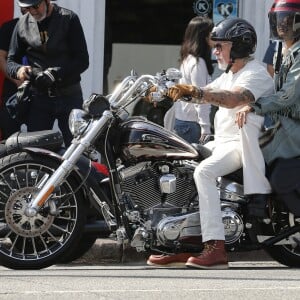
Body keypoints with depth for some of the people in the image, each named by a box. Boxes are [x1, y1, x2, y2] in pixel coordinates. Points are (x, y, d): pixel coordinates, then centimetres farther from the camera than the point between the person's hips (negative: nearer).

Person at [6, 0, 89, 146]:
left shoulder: (69, 19, -3)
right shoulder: (23, 24, 7)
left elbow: (82, 60, -6)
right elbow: (11, 60, 13)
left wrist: (57, 73, -22)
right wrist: (18, 70, -12)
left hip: (69, 96, -3)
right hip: (38, 97, 3)